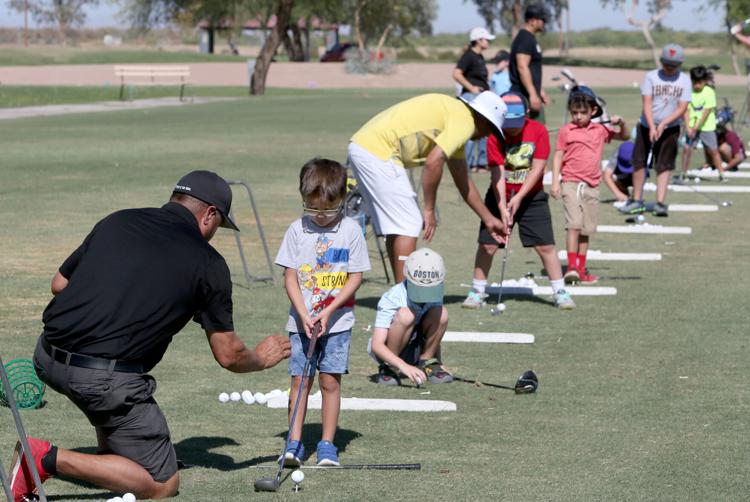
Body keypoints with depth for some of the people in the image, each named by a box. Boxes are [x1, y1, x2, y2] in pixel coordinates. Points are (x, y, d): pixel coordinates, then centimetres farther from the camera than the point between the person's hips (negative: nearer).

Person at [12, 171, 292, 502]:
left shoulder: (117, 221, 13)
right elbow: (228, 356, 11)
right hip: (107, 378, -6)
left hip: (48, 359, 6)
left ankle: (110, 458, 34)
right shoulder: (209, 263, 3)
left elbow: (59, 284, 20)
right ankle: (51, 460, -8)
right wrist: (263, 358, 32)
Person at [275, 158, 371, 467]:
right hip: (301, 320, 1)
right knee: (299, 380, 0)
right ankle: (294, 443, 2)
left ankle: (327, 444, 7)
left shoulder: (350, 230, -4)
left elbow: (355, 278, -4)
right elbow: (290, 278, -1)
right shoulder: (297, 230, -1)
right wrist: (304, 315, -14)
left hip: (337, 322, -1)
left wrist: (328, 312, -12)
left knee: (330, 380, 0)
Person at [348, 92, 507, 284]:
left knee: (395, 226, 16)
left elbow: (463, 180, 31)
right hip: (378, 151, -10)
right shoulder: (465, 122, -8)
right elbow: (433, 162, -20)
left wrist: (488, 219, 36)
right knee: (408, 225, -6)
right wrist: (429, 210, -12)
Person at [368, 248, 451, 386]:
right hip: (388, 353, -5)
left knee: (441, 313, -20)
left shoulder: (435, 295, -12)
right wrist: (404, 367, -47)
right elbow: (376, 345, -34)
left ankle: (426, 364, -2)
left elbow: (435, 330, 4)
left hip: (415, 350, 5)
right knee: (405, 315, -33)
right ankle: (388, 368, -16)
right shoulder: (392, 298, -27)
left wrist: (439, 362, -9)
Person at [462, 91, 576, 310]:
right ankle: (477, 292, 8)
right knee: (487, 244, -4)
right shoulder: (495, 136, -13)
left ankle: (560, 292, 5)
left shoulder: (539, 131, -13)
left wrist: (519, 198, -20)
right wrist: (502, 208, -27)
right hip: (501, 196, 0)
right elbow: (498, 173, -18)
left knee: (546, 245, -4)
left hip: (532, 196, 0)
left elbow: (537, 169, -14)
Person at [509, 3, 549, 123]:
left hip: (531, 96, 11)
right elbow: (522, 68, -23)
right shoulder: (525, 39, -14)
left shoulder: (530, 38, 19)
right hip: (525, 96, -11)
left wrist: (540, 92, 30)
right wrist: (532, 94, -27)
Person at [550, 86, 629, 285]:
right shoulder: (566, 131, 0)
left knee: (586, 229, 9)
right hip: (571, 183, -4)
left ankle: (581, 269, 17)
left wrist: (621, 123, 0)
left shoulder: (600, 130, 9)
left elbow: (624, 137, 21)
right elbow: (558, 156, 2)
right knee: (574, 224, -17)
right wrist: (555, 182, -6)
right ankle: (571, 266, -19)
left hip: (592, 186, 4)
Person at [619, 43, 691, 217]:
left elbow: (682, 108, -7)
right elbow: (647, 103, -11)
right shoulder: (651, 77, -4)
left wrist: (663, 124, -19)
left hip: (670, 128, 0)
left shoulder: (684, 80, -1)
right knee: (639, 162, -1)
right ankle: (637, 201, 10)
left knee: (665, 165, -4)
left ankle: (660, 203, -5)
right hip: (647, 126, 0)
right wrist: (652, 127, -24)